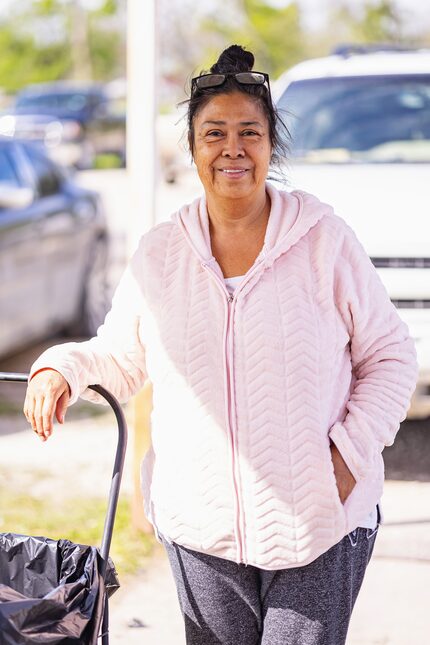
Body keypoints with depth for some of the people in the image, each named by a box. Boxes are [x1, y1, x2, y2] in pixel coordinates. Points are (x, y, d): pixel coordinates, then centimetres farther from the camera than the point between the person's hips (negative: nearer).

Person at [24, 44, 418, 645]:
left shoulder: (325, 240, -4)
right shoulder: (160, 254, 3)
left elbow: (390, 355, 2)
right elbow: (120, 357, 15)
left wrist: (351, 450, -9)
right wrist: (61, 368, -5)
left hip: (321, 523, -2)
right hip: (201, 525, 2)